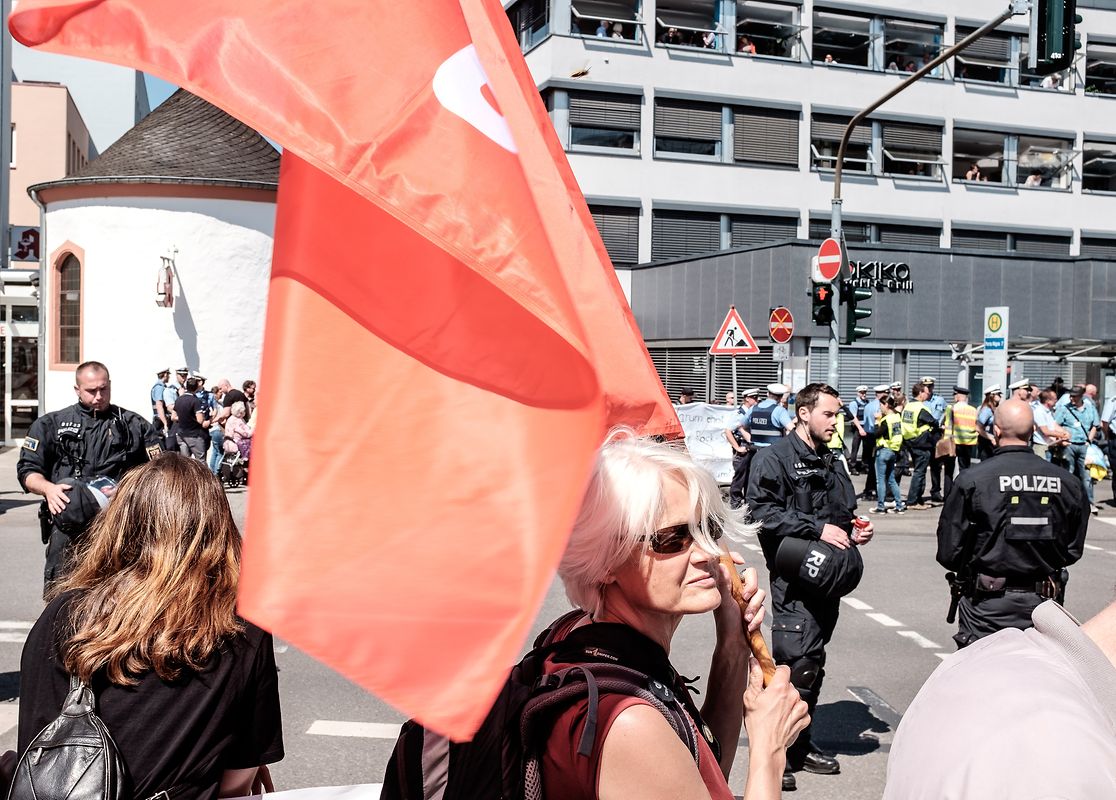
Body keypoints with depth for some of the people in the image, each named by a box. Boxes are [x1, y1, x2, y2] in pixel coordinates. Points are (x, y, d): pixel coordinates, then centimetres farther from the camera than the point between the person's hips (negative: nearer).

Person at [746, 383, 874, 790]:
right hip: (794, 578, -8)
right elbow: (763, 511, -17)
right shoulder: (774, 457, -5)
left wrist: (853, 532, 10)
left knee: (813, 664, 13)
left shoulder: (831, 463, 21)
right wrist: (817, 528, -20)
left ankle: (800, 744, 24)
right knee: (797, 662, -12)